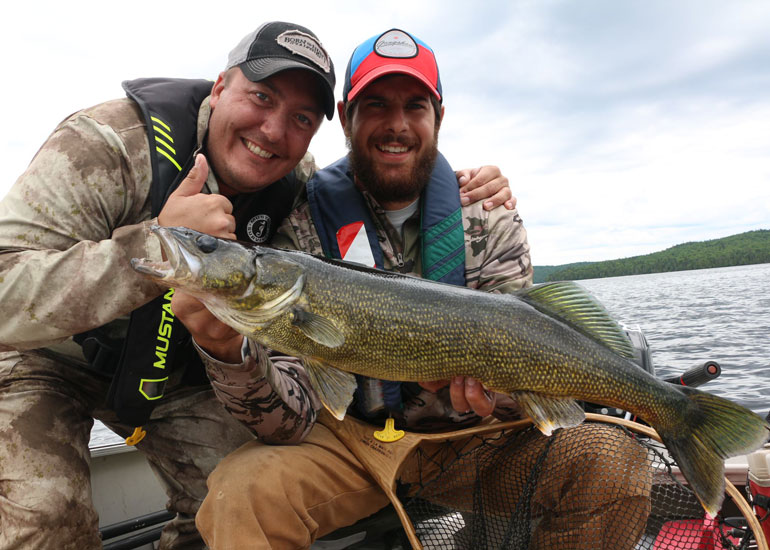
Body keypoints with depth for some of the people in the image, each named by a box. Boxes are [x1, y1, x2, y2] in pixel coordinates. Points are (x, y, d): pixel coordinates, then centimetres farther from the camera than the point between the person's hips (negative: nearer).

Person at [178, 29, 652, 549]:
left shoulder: (490, 219, -4)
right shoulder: (300, 231, -10)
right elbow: (294, 415, -15)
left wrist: (482, 388, -29)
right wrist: (230, 354, -37)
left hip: (469, 435, 3)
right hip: (349, 436, -2)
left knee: (613, 467, -20)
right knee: (241, 492, -31)